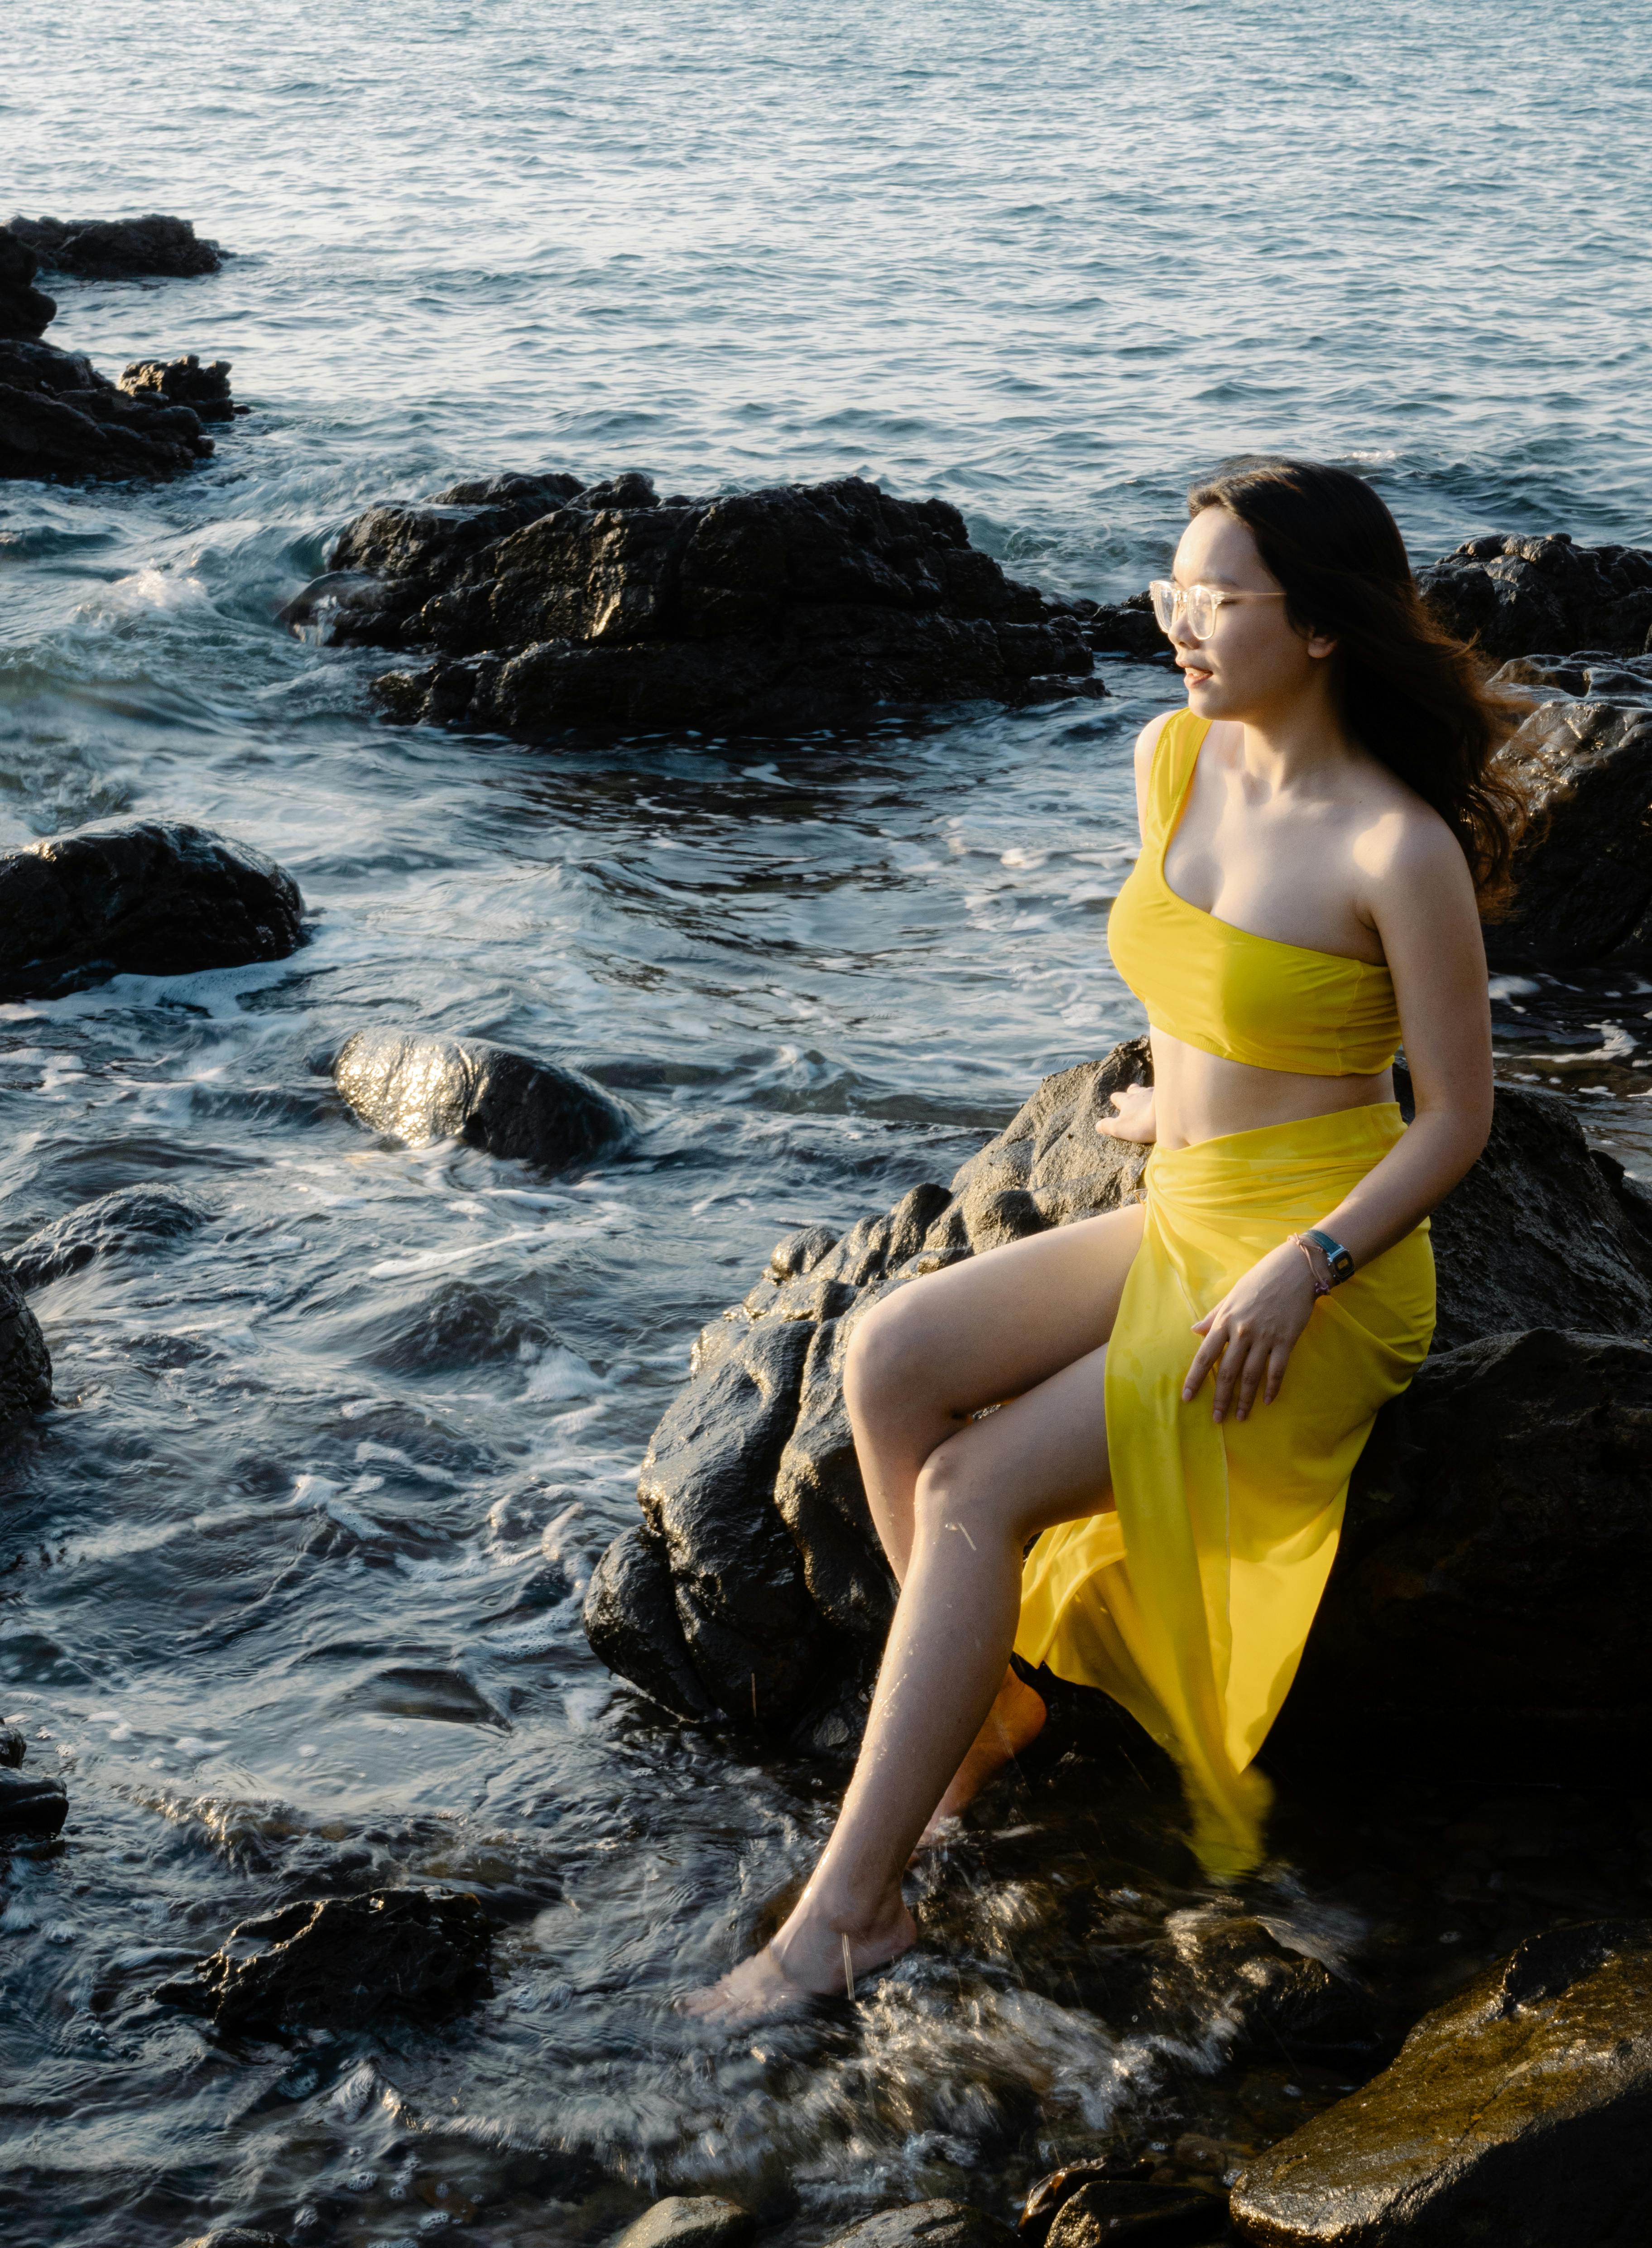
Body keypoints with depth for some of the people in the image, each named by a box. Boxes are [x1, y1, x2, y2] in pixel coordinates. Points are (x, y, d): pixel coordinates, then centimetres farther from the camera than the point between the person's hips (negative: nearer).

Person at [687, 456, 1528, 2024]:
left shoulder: (1398, 848, -19)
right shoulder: (1172, 759, 1)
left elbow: (1457, 1117, -13)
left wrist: (1299, 1273, -21)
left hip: (1320, 1270, -7)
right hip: (1177, 1224, 7)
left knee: (973, 1491, -19)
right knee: (889, 1357, -14)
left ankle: (848, 1909, -13)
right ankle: (988, 1703, 2)